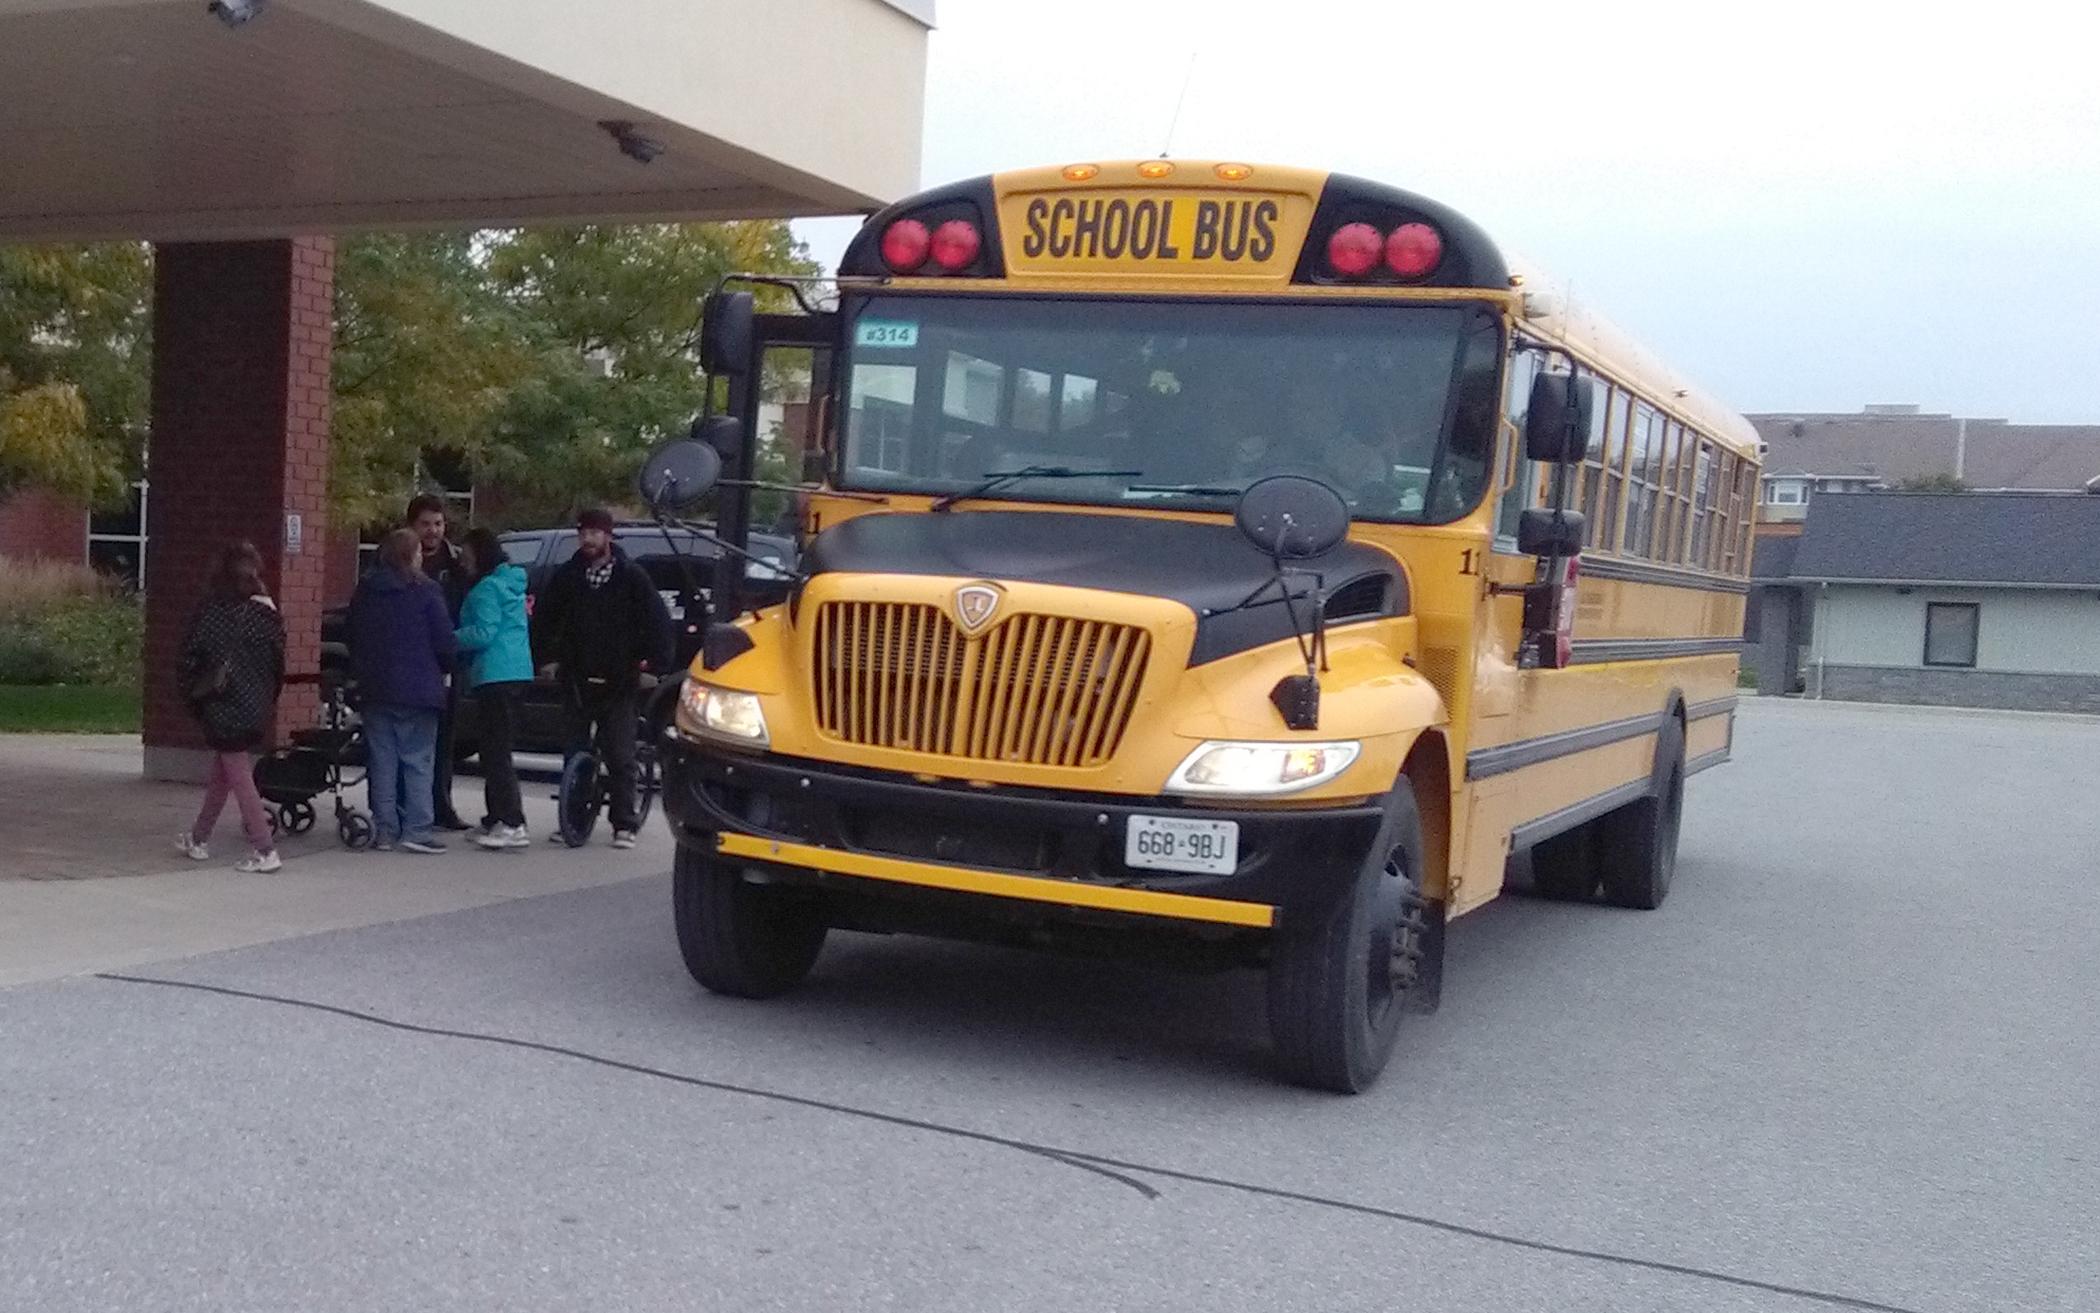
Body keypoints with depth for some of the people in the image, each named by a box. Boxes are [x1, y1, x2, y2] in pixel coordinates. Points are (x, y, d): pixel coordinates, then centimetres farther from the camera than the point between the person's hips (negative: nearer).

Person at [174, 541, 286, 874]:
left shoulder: (212, 611, -11)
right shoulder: (269, 614, 0)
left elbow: (189, 659, -7)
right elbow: (278, 664, 3)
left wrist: (192, 695, 7)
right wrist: (269, 701, 12)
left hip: (224, 709, -5)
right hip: (257, 708, 5)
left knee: (239, 777, -2)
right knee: (221, 774, 19)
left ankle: (265, 851, -7)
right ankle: (198, 839, 32)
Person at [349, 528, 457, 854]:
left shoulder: (364, 592, 8)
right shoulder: (425, 592, -9)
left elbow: (354, 641, 14)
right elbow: (444, 642, -8)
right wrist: (444, 669, 9)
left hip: (375, 689, 5)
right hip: (417, 689, -5)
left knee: (382, 760, 8)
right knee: (418, 760, -2)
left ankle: (385, 831, 8)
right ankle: (416, 830, -6)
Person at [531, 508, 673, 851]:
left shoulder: (631, 576, -2)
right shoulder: (567, 576, 5)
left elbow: (658, 620, -3)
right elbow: (544, 617, 14)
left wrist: (654, 664, -10)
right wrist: (546, 657, 9)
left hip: (619, 681, -3)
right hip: (579, 679, 3)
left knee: (621, 756, -2)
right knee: (575, 752, 7)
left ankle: (624, 825, 3)